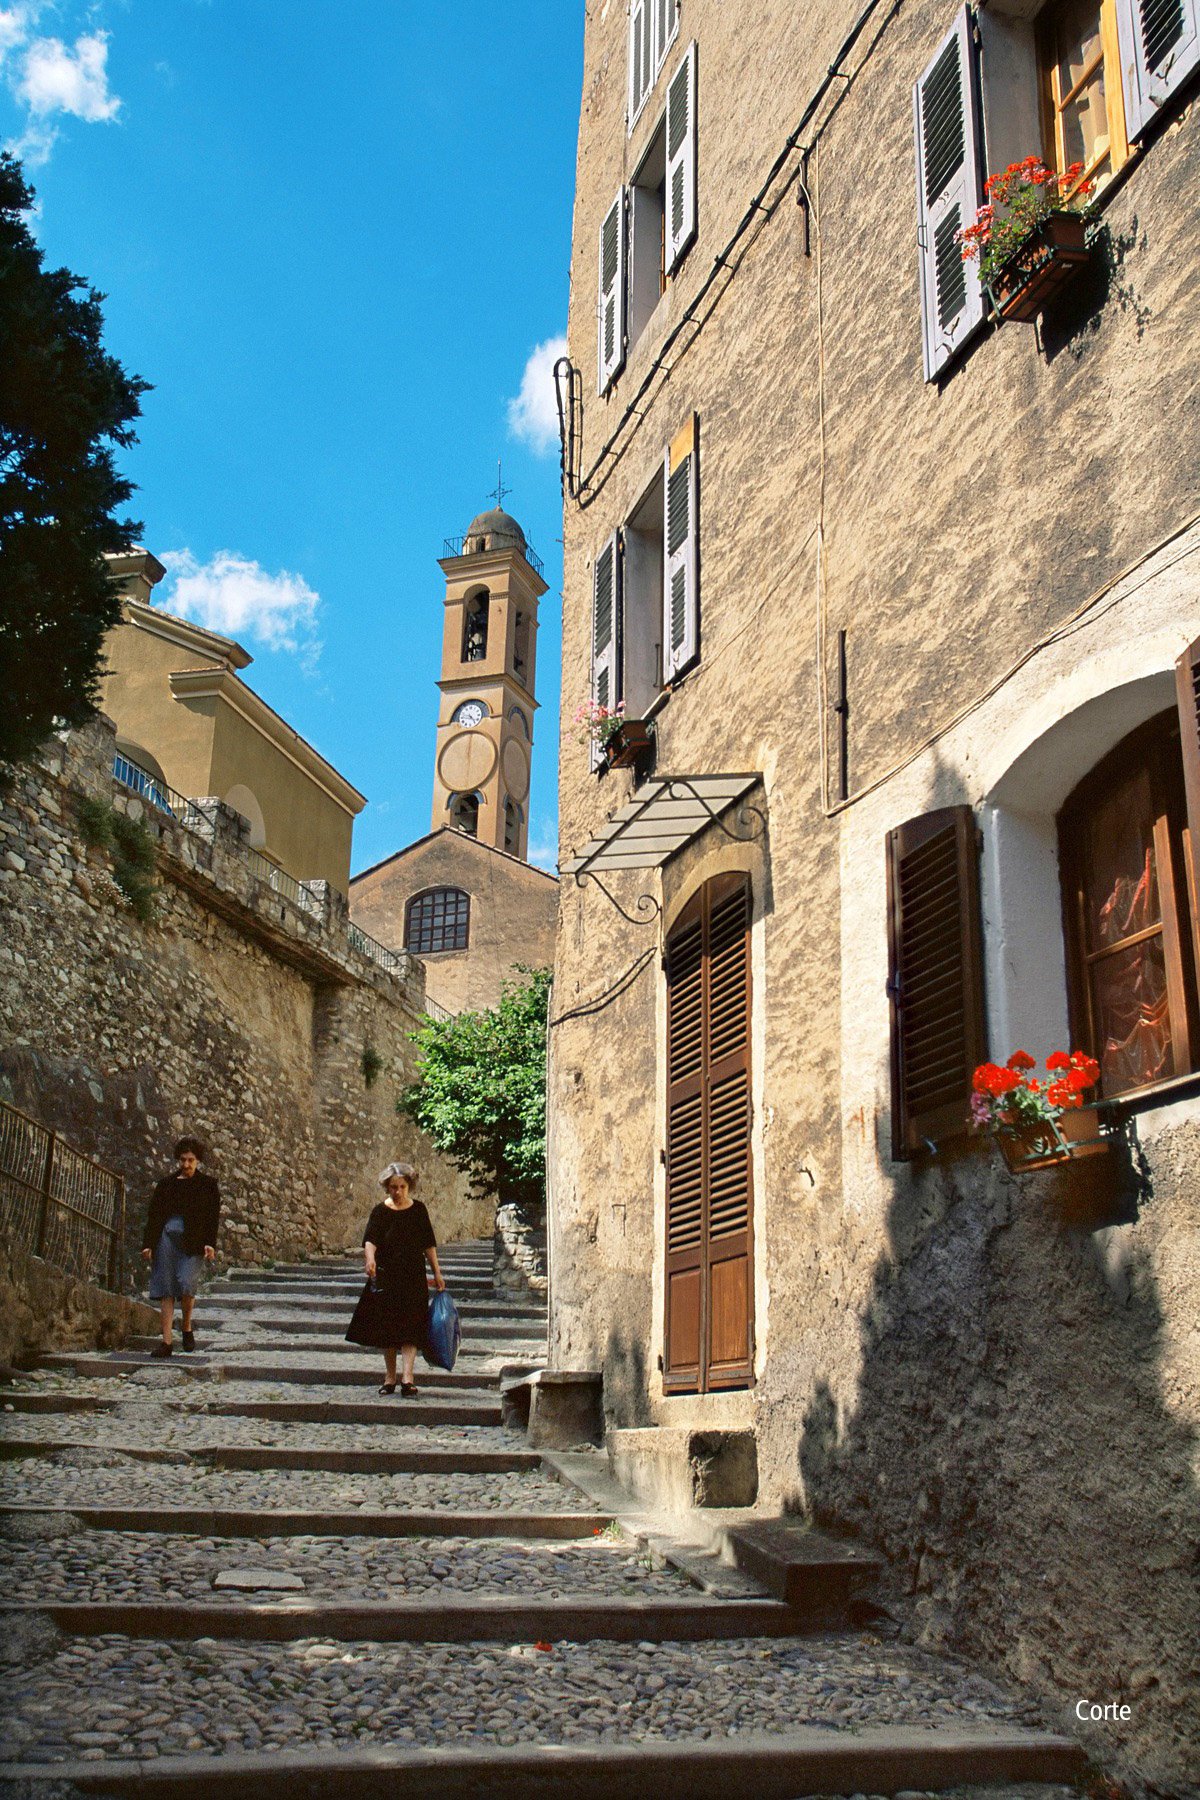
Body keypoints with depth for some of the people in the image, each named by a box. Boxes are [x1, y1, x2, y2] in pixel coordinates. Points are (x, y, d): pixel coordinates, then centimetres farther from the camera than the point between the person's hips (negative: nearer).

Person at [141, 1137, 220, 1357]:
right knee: (167, 1290, -1)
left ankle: (187, 1328, 10)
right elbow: (154, 1214, 11)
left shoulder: (208, 1185, 6)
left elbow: (213, 1216, 1)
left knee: (186, 1284, -16)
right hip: (166, 1238, 3)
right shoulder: (166, 1183, 12)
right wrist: (148, 1244, 3)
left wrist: (210, 1244, -11)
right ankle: (166, 1341, 1)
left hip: (192, 1242, -3)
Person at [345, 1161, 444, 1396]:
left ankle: (407, 1377, -16)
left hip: (413, 1276, 0)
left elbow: (429, 1244, 9)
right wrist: (370, 1258, -36)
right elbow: (370, 1239, -16)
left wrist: (437, 1273, 8)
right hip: (386, 1277, 0)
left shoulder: (418, 1209, 4)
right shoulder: (381, 1211, -2)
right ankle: (390, 1378, 19)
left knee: (410, 1327, -9)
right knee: (387, 1329, 7)